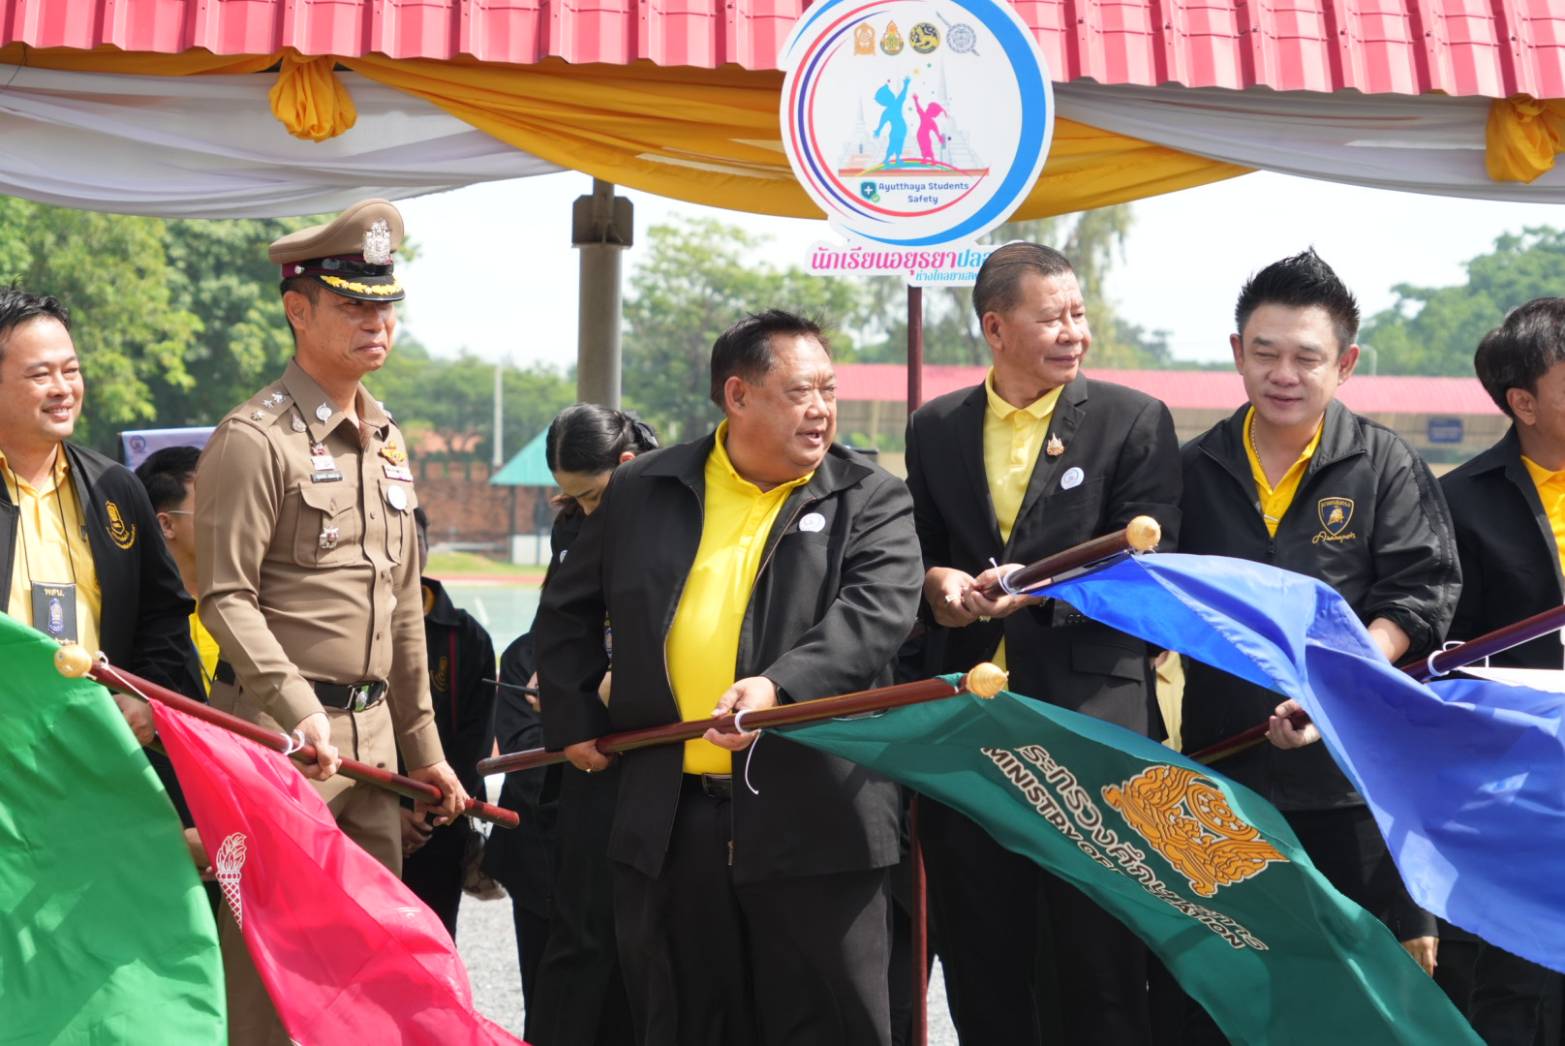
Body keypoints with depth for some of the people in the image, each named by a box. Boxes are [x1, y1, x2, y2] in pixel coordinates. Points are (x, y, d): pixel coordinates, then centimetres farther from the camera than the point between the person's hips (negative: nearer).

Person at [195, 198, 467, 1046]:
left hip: (372, 729, 8)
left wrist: (422, 745, 19)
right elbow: (226, 600, -14)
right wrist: (300, 711, -24)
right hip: (277, 731, -8)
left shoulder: (386, 442, 16)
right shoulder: (255, 439, -9)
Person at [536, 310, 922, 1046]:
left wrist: (782, 686, -28)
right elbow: (568, 609, 21)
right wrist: (573, 720, 13)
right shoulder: (642, 492, 10)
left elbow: (877, 612, -14)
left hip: (812, 823, -3)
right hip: (668, 821, 3)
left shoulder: (870, 502, 3)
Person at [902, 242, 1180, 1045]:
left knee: (1096, 957, 0)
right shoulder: (934, 429, 12)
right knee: (981, 957, 9)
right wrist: (933, 581, -5)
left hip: (1090, 714, -3)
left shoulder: (1134, 422, 2)